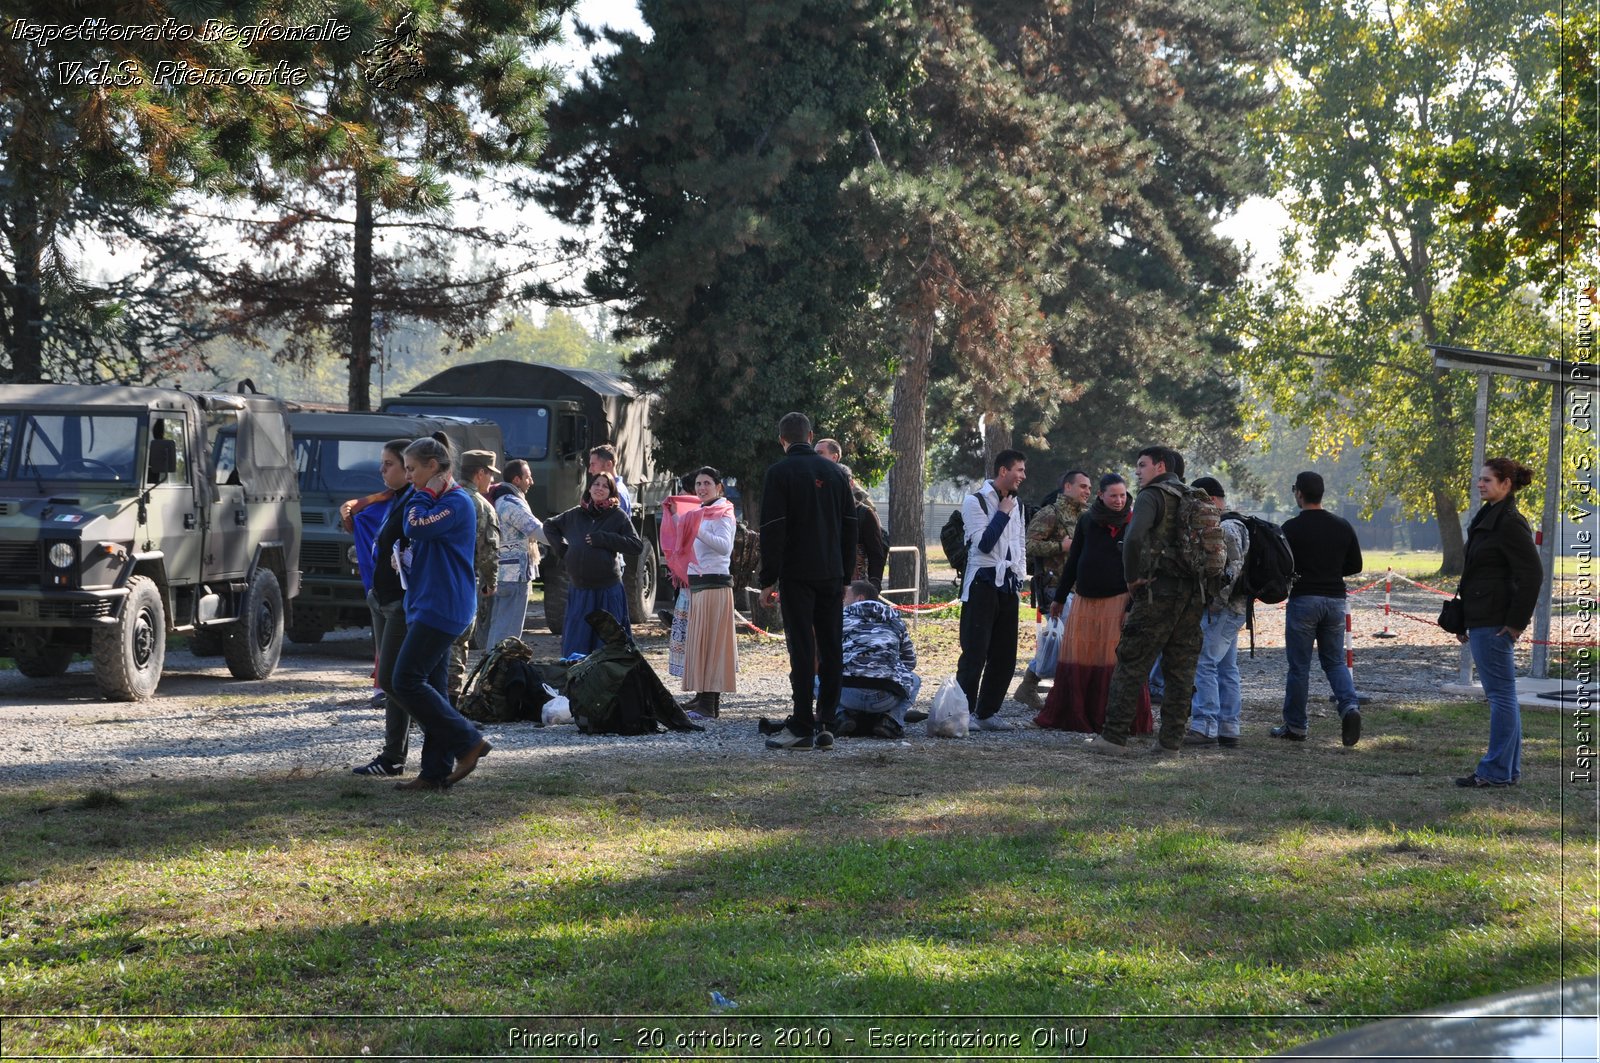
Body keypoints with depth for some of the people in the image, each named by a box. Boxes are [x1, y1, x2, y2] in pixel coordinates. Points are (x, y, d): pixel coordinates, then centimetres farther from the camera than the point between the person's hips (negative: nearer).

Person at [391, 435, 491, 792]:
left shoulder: (457, 503, -12)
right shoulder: (438, 503, 20)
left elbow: (416, 528, -22)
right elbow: (417, 537, 26)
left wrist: (422, 494, -8)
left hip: (441, 608, -10)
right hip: (429, 607, 10)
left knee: (405, 683, -12)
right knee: (430, 688, 8)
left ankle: (468, 742, -7)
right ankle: (436, 772, 8)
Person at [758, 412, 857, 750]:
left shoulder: (780, 472, -6)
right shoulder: (835, 472, 10)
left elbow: (772, 531, -11)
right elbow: (850, 528, 13)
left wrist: (768, 581, -7)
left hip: (797, 575, -5)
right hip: (832, 576, 5)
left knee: (802, 650, -5)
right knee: (831, 649, 6)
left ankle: (801, 728, -6)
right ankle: (826, 726, 6)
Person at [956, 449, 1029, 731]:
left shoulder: (1016, 504, 16)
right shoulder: (976, 501, -7)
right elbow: (983, 543, -16)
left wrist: (1019, 577, 15)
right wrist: (1003, 513, -11)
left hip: (1008, 585, 7)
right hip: (982, 583, -7)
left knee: (1004, 655, 7)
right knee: (974, 653, -11)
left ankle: (987, 712, 14)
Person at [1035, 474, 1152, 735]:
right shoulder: (1087, 521, 7)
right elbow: (1073, 560, 15)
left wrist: (1132, 607, -12)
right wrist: (1060, 597, 17)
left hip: (1117, 601, -4)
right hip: (1085, 600, 4)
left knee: (1115, 662, -4)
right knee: (1076, 661, 6)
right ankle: (1072, 717, 15)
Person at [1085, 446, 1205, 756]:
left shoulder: (1152, 496, -6)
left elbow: (1134, 538, -22)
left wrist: (1132, 577, -11)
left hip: (1159, 591, -7)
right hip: (1193, 594, 7)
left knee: (1132, 664, -3)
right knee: (1181, 668, 9)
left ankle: (1114, 737, -3)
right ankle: (1172, 739, 9)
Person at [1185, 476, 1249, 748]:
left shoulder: (1226, 528, -14)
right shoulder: (1232, 526, 19)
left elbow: (1232, 570, -22)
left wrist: (1214, 603, -22)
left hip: (1221, 610, -11)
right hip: (1232, 610, 11)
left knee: (1204, 664, -12)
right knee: (1226, 668, 11)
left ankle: (1205, 727, -14)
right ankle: (1228, 729, 13)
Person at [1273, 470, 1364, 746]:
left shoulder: (1292, 528, -10)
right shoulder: (1342, 526, 5)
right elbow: (1355, 565, 10)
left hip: (1303, 599, -4)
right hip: (1335, 599, 4)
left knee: (1299, 666, 4)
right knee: (1335, 661, 13)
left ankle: (1295, 726, 11)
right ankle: (1350, 705, -12)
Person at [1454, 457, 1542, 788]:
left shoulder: (1510, 524, -14)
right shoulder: (1489, 519, 16)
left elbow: (1533, 574, -20)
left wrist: (1517, 622, -17)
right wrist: (1465, 621, 20)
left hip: (1494, 622, -10)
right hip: (1482, 620, 10)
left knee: (1500, 694, -6)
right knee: (1501, 695, 12)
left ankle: (1497, 771, -3)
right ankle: (1509, 769, 17)